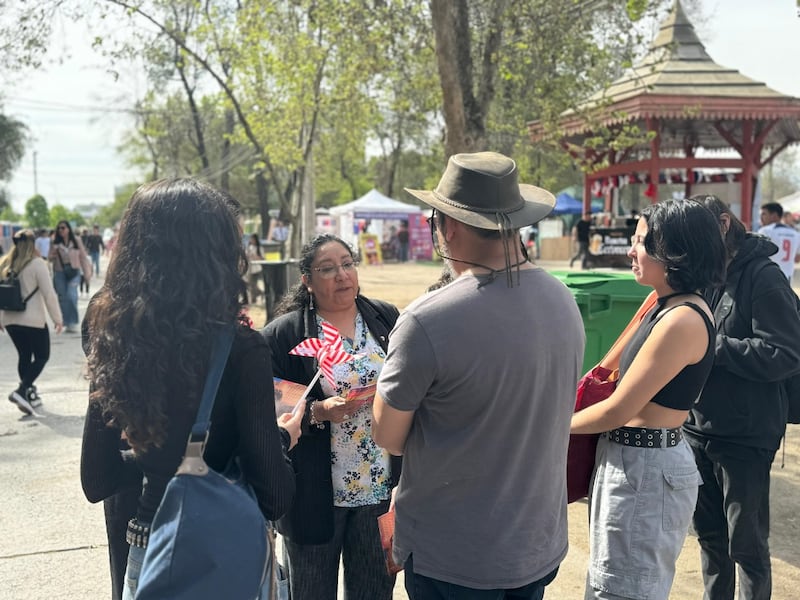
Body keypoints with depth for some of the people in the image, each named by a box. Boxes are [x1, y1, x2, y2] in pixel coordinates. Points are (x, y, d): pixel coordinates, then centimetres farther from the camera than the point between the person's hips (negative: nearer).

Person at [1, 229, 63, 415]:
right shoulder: (37, 264, -13)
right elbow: (49, 294, -13)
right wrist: (57, 319, -5)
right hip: (33, 320, -6)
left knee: (24, 356, 18)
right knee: (42, 356, 6)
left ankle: (30, 395, 23)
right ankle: (22, 391, -10)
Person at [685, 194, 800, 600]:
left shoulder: (763, 277, -12)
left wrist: (713, 345, -22)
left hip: (745, 437, -6)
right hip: (697, 429, 6)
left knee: (746, 544, 6)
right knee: (709, 534, 19)